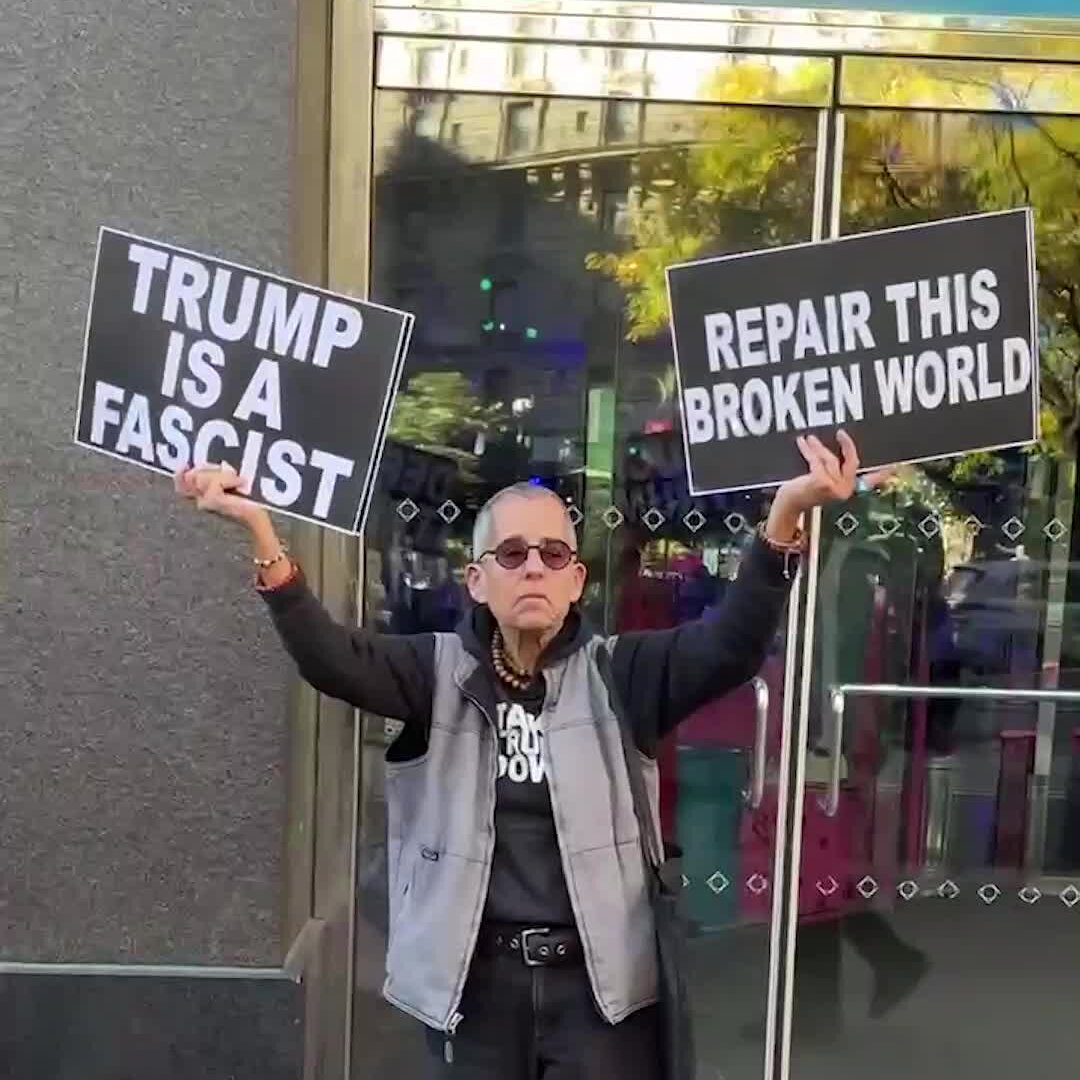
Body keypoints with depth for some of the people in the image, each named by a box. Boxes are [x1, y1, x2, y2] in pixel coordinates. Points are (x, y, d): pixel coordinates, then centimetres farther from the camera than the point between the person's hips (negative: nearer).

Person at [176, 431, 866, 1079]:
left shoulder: (618, 673, -1)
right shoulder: (440, 672, 0)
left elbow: (730, 647, -14)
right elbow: (330, 658, -14)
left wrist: (785, 515, -30)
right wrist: (260, 531, -30)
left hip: (599, 979, 0)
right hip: (474, 981, 1)